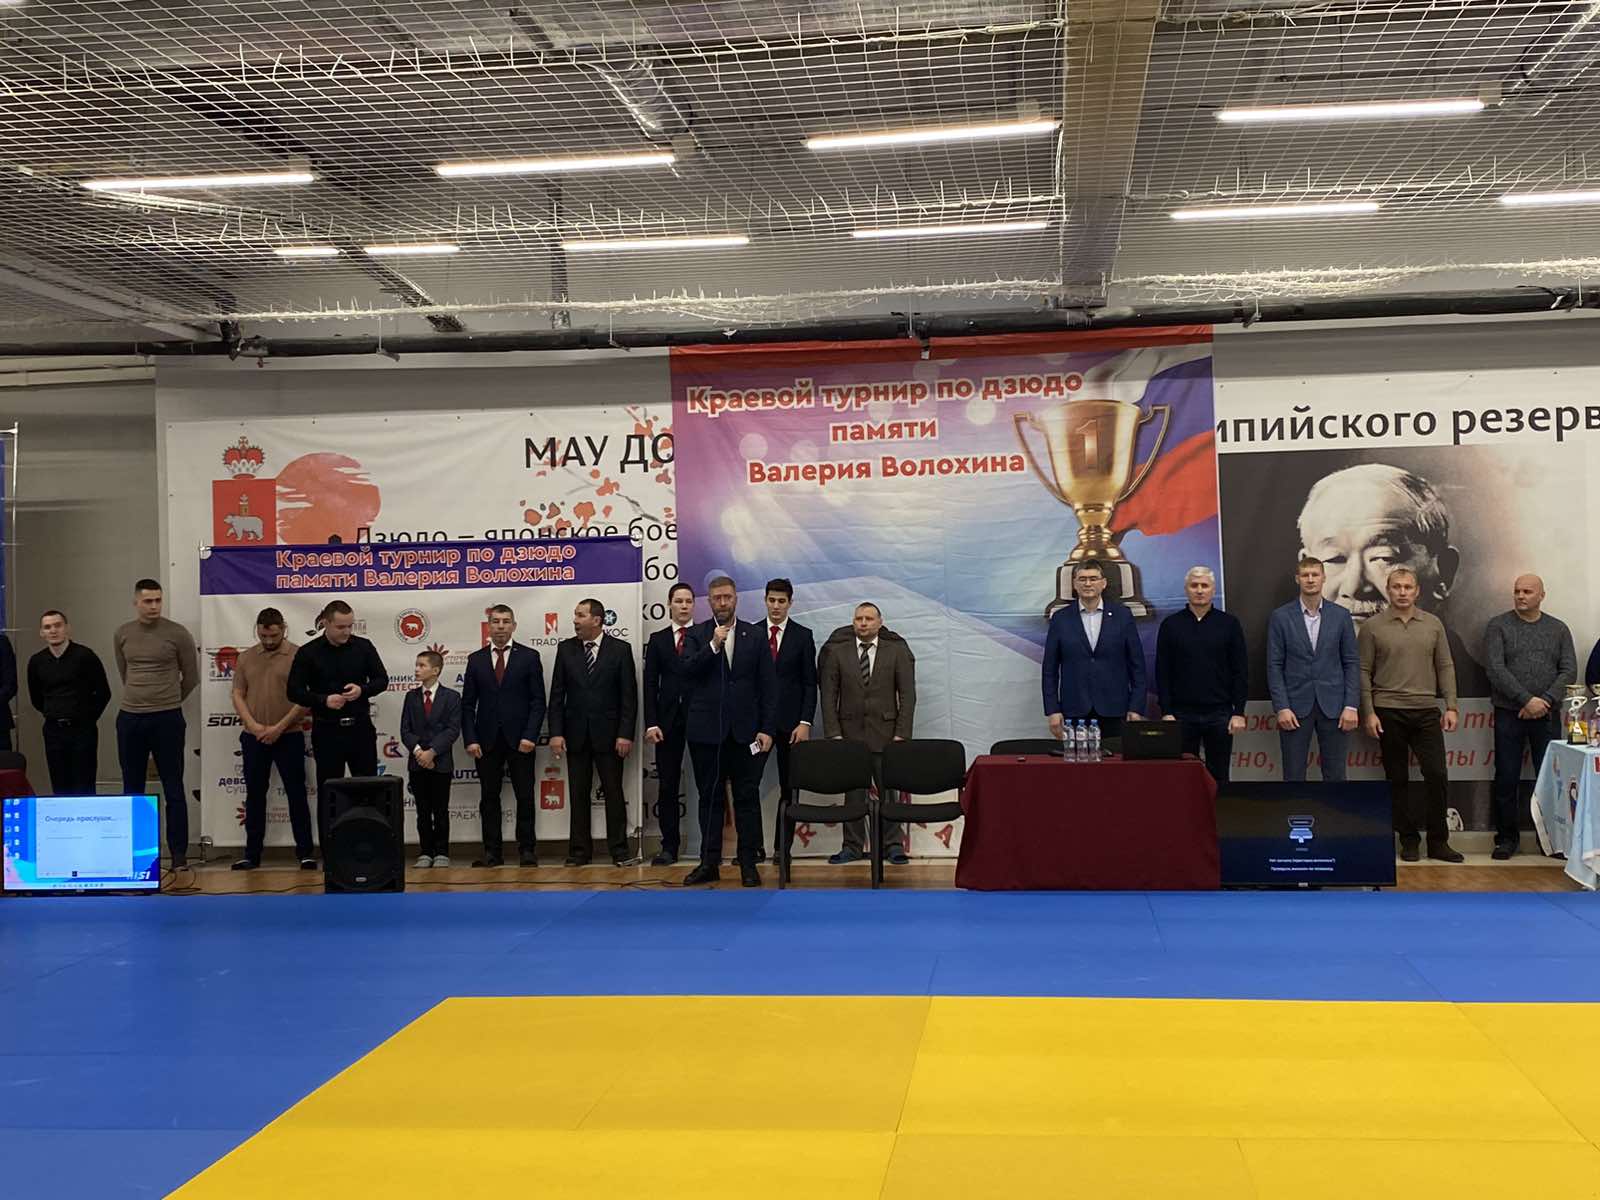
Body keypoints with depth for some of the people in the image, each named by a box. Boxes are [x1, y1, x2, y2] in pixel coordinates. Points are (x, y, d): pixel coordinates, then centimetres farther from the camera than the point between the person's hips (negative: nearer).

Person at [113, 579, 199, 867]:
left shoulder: (177, 634, -5)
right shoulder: (122, 635, 6)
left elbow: (191, 677, 4)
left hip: (167, 719, -3)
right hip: (129, 718, 4)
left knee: (173, 790, 1)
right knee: (132, 790, 10)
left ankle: (179, 854, 5)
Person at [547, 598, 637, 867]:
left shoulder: (620, 650, -2)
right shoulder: (566, 649, 5)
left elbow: (629, 696, -3)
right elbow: (557, 695, 5)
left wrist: (625, 734, -10)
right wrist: (556, 732, -3)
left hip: (608, 734, -2)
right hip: (575, 734, 2)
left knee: (614, 792, 2)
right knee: (578, 794, 6)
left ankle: (619, 850, 9)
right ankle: (580, 850, 12)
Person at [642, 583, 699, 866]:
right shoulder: (657, 640, 10)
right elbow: (650, 684, 6)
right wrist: (651, 723, -3)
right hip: (668, 720, 3)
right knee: (667, 786, 6)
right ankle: (669, 846, 12)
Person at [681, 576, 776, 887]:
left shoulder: (755, 636, 6)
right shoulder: (698, 635, 5)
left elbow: (768, 685, 4)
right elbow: (687, 671, -10)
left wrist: (767, 729, -2)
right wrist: (713, 645, -21)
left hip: (745, 730, 0)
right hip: (707, 730, 0)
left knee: (747, 797, 1)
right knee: (709, 798, 6)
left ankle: (748, 863, 7)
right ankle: (709, 862, 13)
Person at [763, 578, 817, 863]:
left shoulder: (803, 636, 4)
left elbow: (810, 684, 1)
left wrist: (805, 723, -8)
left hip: (790, 722, 0)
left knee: (789, 786, 3)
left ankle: (782, 846, 10)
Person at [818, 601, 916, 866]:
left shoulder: (897, 651, 1)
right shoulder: (836, 651, 2)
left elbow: (908, 695, 0)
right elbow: (828, 695, 2)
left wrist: (901, 734, -7)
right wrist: (833, 733, -5)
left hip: (885, 732, -1)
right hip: (849, 732, 1)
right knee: (852, 791, 4)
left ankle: (893, 845, 8)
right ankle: (853, 846, 12)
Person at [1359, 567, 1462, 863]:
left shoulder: (1433, 624, 8)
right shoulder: (1373, 627, 1)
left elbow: (1445, 667, 9)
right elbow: (1363, 672, 0)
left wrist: (1451, 706, 2)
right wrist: (1368, 712, -6)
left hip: (1426, 712, 2)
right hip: (1389, 713, -2)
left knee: (1437, 775, -3)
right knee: (1398, 780, 5)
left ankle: (1438, 842, 8)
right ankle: (1408, 839, 15)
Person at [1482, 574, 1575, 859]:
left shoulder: (1558, 629, 10)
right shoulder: (1498, 626, 2)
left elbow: (1569, 670, 3)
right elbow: (1495, 669, -8)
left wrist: (1546, 701, -12)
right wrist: (1527, 700, -15)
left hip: (1547, 715, 2)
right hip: (1509, 715, -2)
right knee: (1506, 779, 1)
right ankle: (1507, 837, 11)